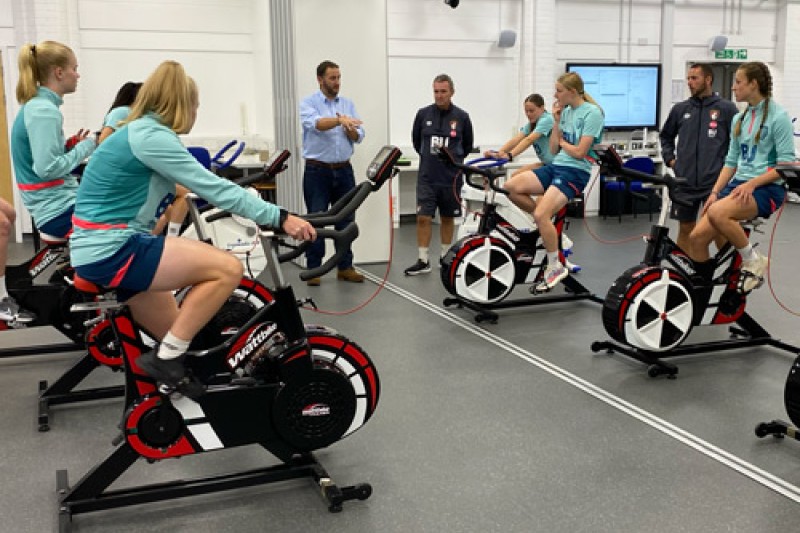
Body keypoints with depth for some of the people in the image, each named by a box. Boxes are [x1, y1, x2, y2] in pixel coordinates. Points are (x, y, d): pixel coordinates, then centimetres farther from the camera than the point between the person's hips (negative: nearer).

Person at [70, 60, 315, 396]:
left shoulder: (141, 132, 14)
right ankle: (166, 358, -9)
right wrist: (279, 218, -21)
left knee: (179, 338, 15)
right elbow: (214, 188, -21)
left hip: (104, 249, 11)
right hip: (111, 251, -11)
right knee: (228, 269, -18)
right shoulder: (151, 137, -17)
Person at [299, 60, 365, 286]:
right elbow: (315, 124, -25)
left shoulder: (348, 104, 11)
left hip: (343, 170, 4)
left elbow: (358, 137, 6)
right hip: (317, 171, -4)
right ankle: (314, 269, 8)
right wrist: (339, 119, -42)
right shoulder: (308, 103, -2)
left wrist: (348, 127, -16)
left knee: (346, 219, 8)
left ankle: (345, 267, 17)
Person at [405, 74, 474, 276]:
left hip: (451, 177, 0)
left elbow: (467, 145, 11)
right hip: (427, 176, 0)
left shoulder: (462, 117, -3)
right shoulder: (423, 114, -1)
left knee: (448, 218, 11)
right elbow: (416, 140, 14)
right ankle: (423, 261, 3)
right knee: (423, 217, -5)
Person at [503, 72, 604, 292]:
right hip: (556, 166, 8)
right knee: (511, 187, -13)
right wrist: (556, 122, 3)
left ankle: (556, 267, -7)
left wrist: (562, 142, 2)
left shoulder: (592, 113, -10)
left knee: (541, 214, -25)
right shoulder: (565, 111, 13)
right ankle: (547, 224, 9)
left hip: (575, 172, -8)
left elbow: (580, 152, -15)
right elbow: (554, 149, 12)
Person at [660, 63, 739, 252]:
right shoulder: (680, 109, 8)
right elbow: (666, 136, 23)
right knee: (685, 229, 8)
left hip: (715, 181, -3)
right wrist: (669, 158, 11)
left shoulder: (726, 108, -1)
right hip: (685, 182, 3)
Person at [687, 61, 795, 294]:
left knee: (717, 212, -36)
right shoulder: (739, 119, 16)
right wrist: (715, 192, 3)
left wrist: (752, 183, -20)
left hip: (767, 188, -6)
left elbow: (787, 164, -10)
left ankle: (753, 261, -13)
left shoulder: (778, 117, -6)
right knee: (697, 237, -13)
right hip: (738, 185, 6)